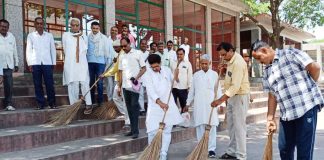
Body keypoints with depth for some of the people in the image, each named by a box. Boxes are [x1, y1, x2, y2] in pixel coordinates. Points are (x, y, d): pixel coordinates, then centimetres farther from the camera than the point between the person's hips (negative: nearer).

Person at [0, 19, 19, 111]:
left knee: (9, 86, 0)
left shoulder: (11, 37, 13)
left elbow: (15, 51, 16)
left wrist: (16, 64, 15)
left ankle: (8, 104, 5)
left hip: (8, 65, 3)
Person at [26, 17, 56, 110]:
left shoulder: (49, 35, 11)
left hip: (47, 63, 0)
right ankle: (40, 103, 10)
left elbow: (53, 49, 10)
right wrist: (29, 63, -2)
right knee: (38, 85, 2)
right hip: (35, 63, 0)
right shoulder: (31, 35, 9)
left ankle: (52, 103, 7)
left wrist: (54, 63, 5)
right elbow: (28, 50, 6)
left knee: (50, 84, -3)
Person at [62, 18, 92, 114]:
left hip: (82, 64, 1)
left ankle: (88, 105, -4)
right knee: (73, 85, 0)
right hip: (70, 64, -1)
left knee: (85, 84, -6)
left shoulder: (84, 37, 14)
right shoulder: (66, 35, 6)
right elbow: (65, 50, 9)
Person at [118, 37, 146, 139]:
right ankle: (132, 129, 18)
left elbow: (144, 68, -2)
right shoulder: (121, 56, 12)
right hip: (125, 86, 5)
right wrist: (119, 86, 11)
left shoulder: (137, 54, -2)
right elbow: (121, 72, 14)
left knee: (134, 107, -6)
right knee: (129, 108, 10)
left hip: (134, 86, -5)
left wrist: (136, 78, -16)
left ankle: (135, 131, -2)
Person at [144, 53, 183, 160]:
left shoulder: (167, 70, 4)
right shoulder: (148, 74, -9)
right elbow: (150, 91, -21)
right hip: (155, 106, -3)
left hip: (168, 104, 3)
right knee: (153, 131, -4)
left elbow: (173, 82, 24)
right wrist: (160, 102, -33)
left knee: (167, 131, 3)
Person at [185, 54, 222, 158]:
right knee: (200, 126, 3)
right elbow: (192, 90, 11)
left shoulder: (214, 74, 5)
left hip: (211, 104, -1)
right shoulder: (196, 75, 8)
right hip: (199, 105, 1)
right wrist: (188, 104, 10)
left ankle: (211, 149, 2)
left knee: (212, 127, -3)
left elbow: (218, 90, 4)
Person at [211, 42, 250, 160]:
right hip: (232, 96, 10)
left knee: (239, 127, -5)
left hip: (240, 96, -10)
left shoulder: (238, 62, -23)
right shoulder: (231, 61, 9)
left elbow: (235, 86, -30)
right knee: (231, 126, 14)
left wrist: (220, 100, -32)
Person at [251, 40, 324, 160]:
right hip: (286, 114, 7)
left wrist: (309, 88, 5)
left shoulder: (290, 54, -4)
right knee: (284, 149, 11)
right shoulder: (267, 72, 15)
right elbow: (272, 96, 14)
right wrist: (270, 118, 8)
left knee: (304, 149, -1)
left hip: (306, 106, -6)